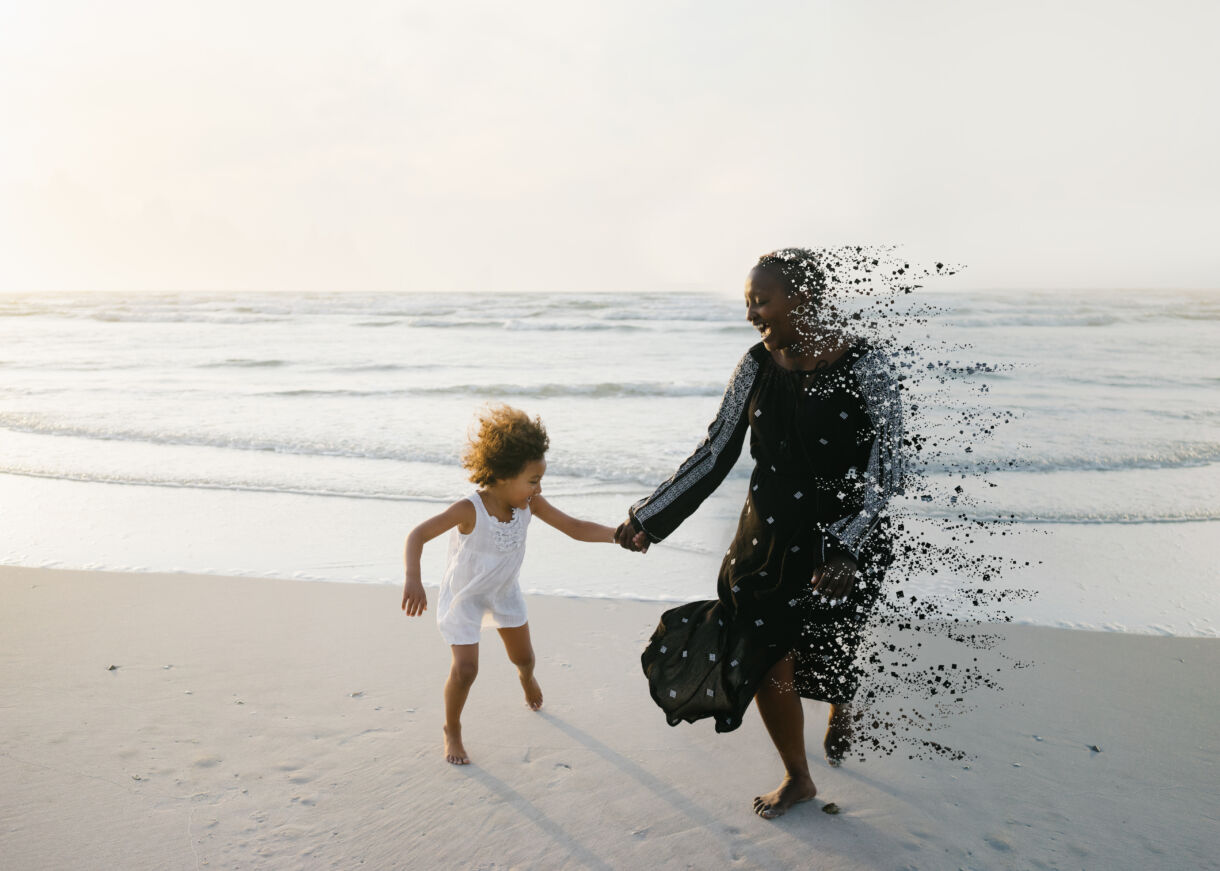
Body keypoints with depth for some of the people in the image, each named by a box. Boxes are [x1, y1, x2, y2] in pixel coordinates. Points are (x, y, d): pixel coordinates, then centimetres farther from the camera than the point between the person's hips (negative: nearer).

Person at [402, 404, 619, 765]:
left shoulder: (531, 504, -24)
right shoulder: (469, 510, -37)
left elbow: (575, 527, -20)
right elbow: (417, 535, -36)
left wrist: (620, 533, -31)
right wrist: (413, 581, -49)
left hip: (505, 590, 5)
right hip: (464, 593, -5)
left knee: (523, 655, 20)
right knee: (465, 668, -12)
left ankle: (527, 678, 60)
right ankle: (452, 731, 19)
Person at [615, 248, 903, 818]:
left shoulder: (865, 368, -15)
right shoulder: (757, 366, -3)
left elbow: (884, 473, -16)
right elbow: (714, 455, 0)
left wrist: (846, 552, -27)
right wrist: (649, 518, -3)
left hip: (846, 542, -3)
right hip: (768, 539, 3)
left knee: (822, 657, 12)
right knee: (767, 664, 4)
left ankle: (840, 711, 53)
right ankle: (797, 778, 33)